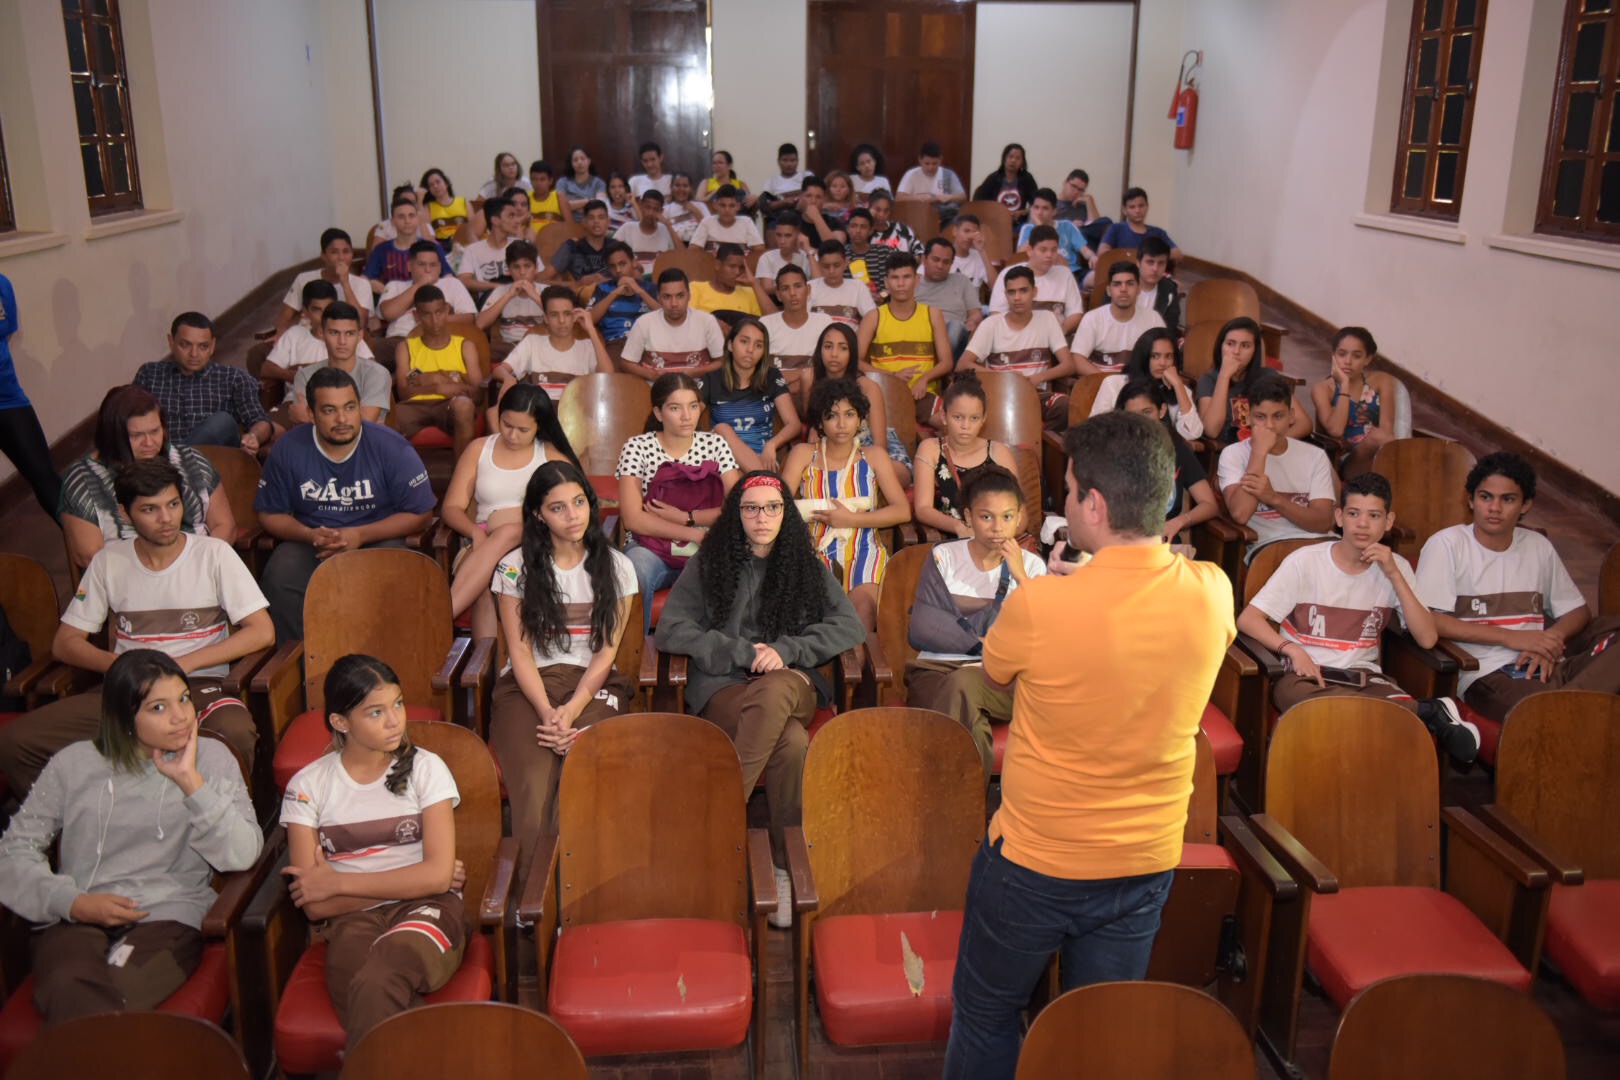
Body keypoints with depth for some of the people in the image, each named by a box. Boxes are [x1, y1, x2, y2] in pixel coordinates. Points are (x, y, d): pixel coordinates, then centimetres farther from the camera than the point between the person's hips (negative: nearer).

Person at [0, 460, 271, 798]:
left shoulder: (214, 553, 1)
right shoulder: (109, 561, 9)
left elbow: (261, 632, -4)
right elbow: (65, 643, 11)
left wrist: (183, 664, -12)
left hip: (199, 685, -3)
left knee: (236, 733, -38)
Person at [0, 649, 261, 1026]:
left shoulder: (211, 757, 9)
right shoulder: (74, 764, 12)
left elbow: (242, 857, -4)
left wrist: (190, 781, -9)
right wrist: (73, 903, -6)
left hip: (168, 916, -1)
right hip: (77, 921, 2)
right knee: (68, 990, -34)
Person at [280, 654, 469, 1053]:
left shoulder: (425, 768, 6)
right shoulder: (308, 786, 7)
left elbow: (437, 876, -5)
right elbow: (314, 906, 0)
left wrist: (338, 883, -5)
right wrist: (413, 881, -3)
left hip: (427, 912, -1)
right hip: (352, 920, 1)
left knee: (374, 986, -38)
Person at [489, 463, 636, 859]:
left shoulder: (615, 566, 8)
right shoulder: (516, 567, 6)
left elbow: (606, 651, 3)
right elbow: (520, 652, 1)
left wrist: (571, 711, -14)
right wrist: (547, 713, -16)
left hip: (594, 684, 1)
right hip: (529, 685, 0)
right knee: (535, 785, -30)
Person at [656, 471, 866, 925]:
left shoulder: (807, 566, 17)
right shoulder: (709, 563, 12)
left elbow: (850, 627, 7)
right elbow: (671, 630, 3)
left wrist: (785, 650, -8)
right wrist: (743, 652, -6)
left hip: (793, 682, 2)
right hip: (722, 685, -1)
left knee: (773, 692, -39)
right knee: (792, 743, -35)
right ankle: (785, 869, -27)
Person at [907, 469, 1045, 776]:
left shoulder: (1031, 565, 11)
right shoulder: (944, 557, 8)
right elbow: (921, 630, -2)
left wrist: (1020, 576, -9)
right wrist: (983, 646, -4)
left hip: (1004, 680, 0)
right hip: (937, 670, 0)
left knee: (963, 685, -35)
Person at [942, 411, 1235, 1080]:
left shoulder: (1040, 606, -26)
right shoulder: (1212, 593, -13)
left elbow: (994, 669, -5)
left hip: (1035, 863, -4)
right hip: (1147, 865, 4)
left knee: (984, 1021, 20)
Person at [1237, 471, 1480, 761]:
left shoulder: (1396, 568, 6)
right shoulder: (1305, 561, -3)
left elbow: (1427, 639, -5)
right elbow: (1247, 619, -8)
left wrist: (1394, 575, -11)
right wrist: (1292, 649, -24)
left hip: (1364, 677, 0)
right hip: (1305, 675, 0)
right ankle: (1430, 711, -25)